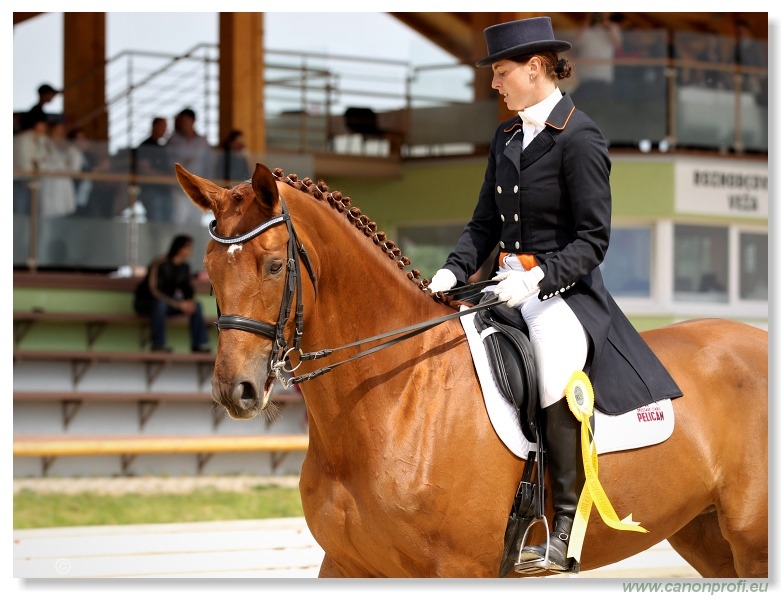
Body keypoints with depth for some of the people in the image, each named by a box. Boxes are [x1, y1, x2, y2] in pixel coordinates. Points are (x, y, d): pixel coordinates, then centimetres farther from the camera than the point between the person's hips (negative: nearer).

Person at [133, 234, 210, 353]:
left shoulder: (184, 267, -3)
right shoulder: (160, 264, -24)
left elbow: (188, 289, 7)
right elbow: (154, 291, -29)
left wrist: (190, 301, -18)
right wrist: (178, 304, -33)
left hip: (167, 302, 7)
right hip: (145, 303, -7)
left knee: (196, 305, -11)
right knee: (160, 303, -39)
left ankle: (198, 344, -9)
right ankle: (157, 345, -31)